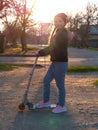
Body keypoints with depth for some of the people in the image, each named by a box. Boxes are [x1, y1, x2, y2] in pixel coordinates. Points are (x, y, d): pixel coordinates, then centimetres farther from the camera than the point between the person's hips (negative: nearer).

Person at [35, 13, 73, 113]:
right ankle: (45, 101, 28)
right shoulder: (58, 32, 17)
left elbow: (52, 47, -19)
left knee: (60, 84, -1)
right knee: (46, 80, 14)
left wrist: (40, 53, -9)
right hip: (55, 62, 10)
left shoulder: (63, 33, -16)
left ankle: (62, 106, 13)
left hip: (61, 63, -10)